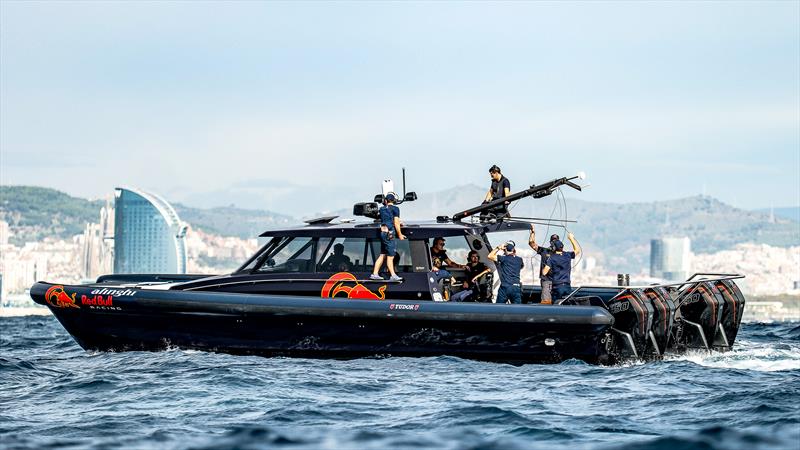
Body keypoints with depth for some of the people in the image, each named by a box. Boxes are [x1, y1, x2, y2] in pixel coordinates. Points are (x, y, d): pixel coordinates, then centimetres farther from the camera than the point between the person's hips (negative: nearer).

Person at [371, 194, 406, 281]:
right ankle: (393, 275, -1)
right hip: (390, 234, -6)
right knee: (390, 256, -4)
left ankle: (375, 274, 13)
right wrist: (400, 234, 1)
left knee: (383, 255, 13)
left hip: (383, 232, 6)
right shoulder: (395, 209, -6)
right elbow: (396, 223, -8)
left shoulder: (382, 209, 13)